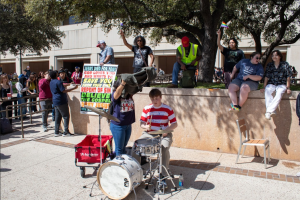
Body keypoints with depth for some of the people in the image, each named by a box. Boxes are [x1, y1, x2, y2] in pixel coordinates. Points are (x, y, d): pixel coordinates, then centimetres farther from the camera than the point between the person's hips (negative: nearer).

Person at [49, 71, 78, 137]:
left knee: (58, 117, 11)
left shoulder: (51, 82, 14)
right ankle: (66, 132, -4)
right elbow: (64, 91, -17)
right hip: (61, 101, -8)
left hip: (55, 102, 9)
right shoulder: (58, 82, -13)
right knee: (66, 116, -3)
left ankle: (56, 132, 12)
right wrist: (74, 88, -14)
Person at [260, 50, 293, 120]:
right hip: (271, 84, 2)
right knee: (267, 91, -33)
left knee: (279, 93, -36)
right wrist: (264, 87, -2)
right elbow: (266, 77, 6)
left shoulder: (285, 65, 3)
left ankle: (269, 111, -43)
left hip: (281, 84, -2)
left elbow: (288, 77, 3)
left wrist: (288, 88, -4)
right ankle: (272, 111, -43)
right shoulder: (269, 65, 8)